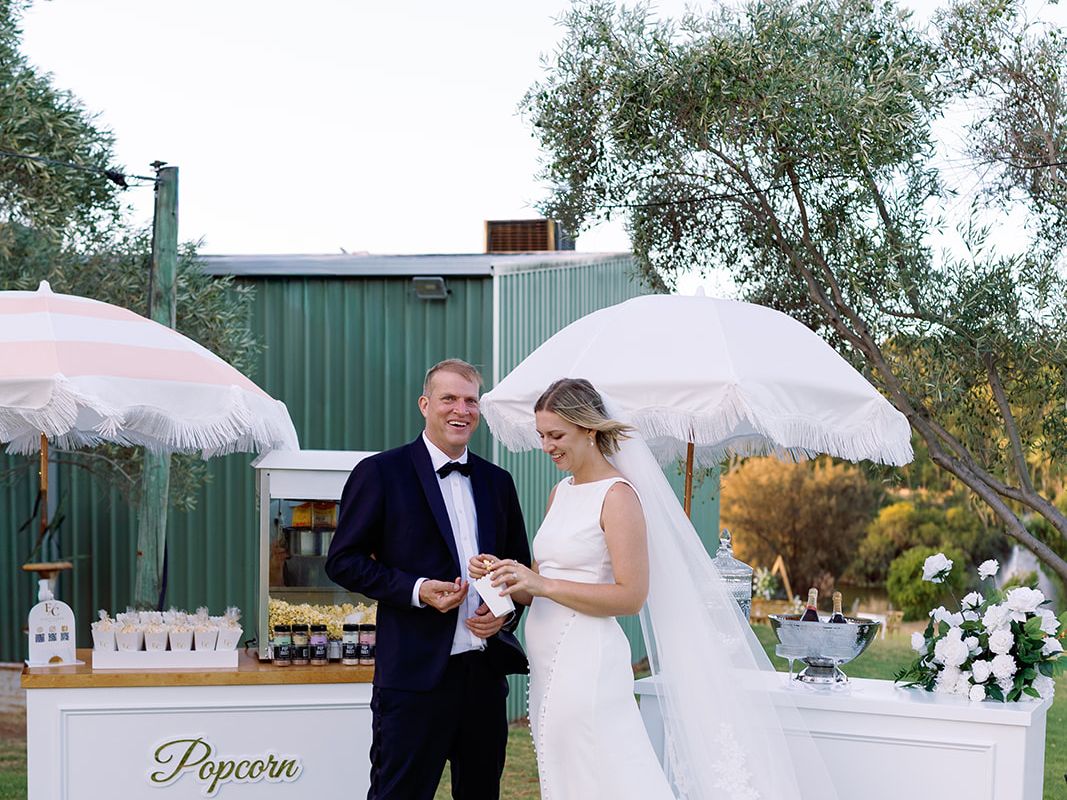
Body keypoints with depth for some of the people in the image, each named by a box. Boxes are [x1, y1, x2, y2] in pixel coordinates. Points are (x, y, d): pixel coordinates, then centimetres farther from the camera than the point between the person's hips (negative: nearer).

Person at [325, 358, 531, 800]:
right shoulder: (381, 473, -3)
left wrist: (506, 611, -1)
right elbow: (343, 561, -4)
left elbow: (520, 565, 20)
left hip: (486, 671, 5)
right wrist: (416, 590, -16)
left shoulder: (497, 481, 13)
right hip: (415, 675, -5)